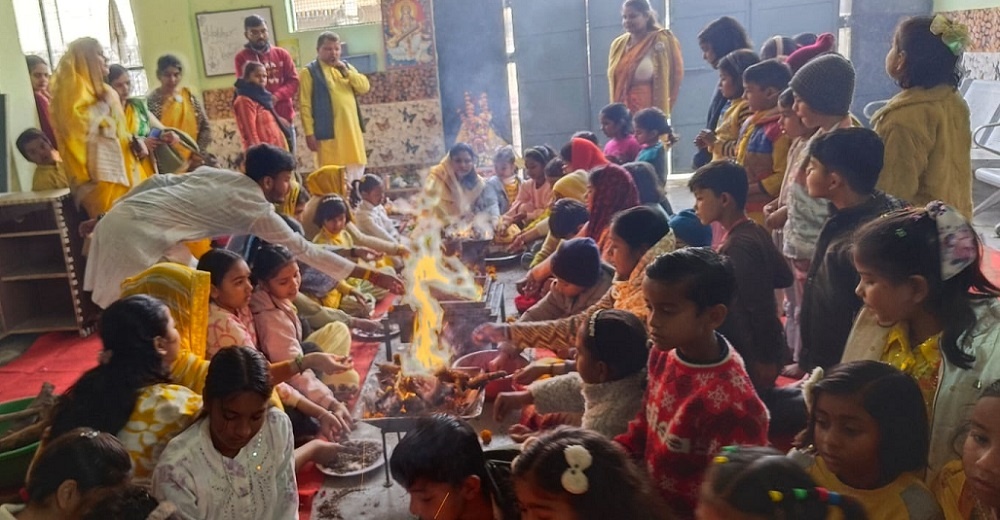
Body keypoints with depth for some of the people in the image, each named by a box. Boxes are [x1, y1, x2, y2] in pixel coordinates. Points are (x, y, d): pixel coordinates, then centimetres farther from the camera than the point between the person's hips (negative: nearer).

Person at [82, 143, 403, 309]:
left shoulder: (218, 175, 13)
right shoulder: (255, 208, -8)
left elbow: (159, 181, 12)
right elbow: (303, 250, -6)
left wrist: (108, 217, 21)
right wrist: (369, 275, -4)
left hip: (122, 217, 9)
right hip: (135, 234, -9)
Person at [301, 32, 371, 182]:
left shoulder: (346, 67, 16)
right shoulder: (309, 72, -2)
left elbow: (365, 87, 5)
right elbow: (305, 105, -7)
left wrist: (347, 72, -8)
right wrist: (309, 132, -13)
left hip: (351, 128, 6)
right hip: (329, 131, -6)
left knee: (356, 171, 12)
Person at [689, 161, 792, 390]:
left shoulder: (737, 246, -24)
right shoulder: (756, 232, 3)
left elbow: (758, 308, -24)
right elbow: (784, 277, 14)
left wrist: (762, 360, -18)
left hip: (749, 356, -9)